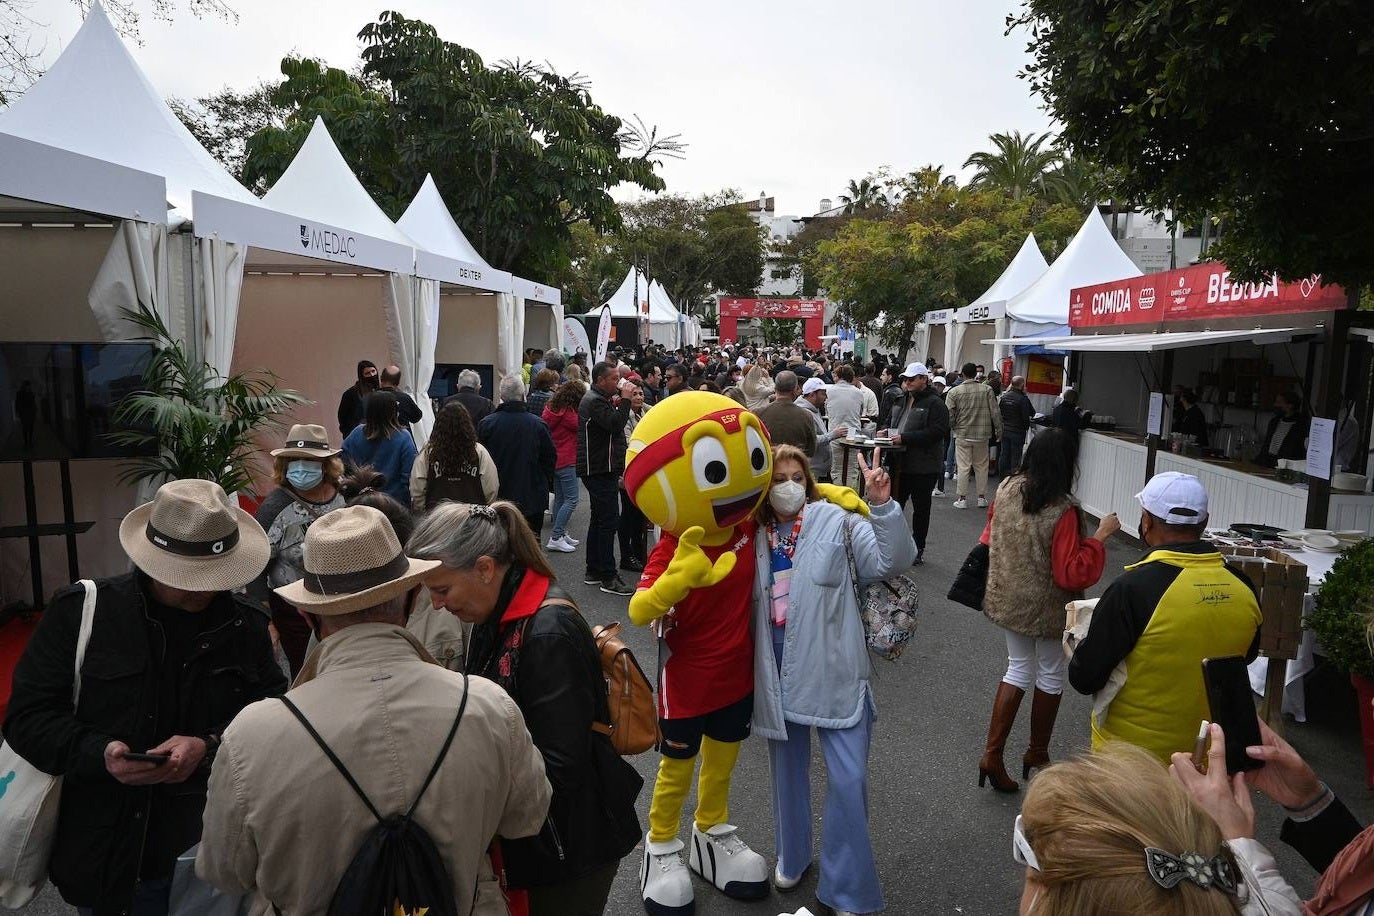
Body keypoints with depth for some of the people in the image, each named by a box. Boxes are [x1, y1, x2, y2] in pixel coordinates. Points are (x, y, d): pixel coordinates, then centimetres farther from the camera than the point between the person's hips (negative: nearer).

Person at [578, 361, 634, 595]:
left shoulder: (598, 399, 18)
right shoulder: (594, 402, -15)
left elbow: (613, 426, 22)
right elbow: (616, 424, -27)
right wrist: (625, 400, -20)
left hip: (600, 470, 11)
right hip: (600, 471, -11)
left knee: (600, 519, 15)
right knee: (609, 521, -11)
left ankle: (593, 571, 23)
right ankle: (608, 578, -9)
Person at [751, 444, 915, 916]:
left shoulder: (836, 520, -7)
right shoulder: (757, 537, 2)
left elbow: (892, 561, -18)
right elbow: (753, 606, 12)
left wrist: (882, 506, -31)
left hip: (833, 673, -3)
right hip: (779, 672, 4)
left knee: (849, 778, -3)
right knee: (788, 767, 19)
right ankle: (792, 856, 43)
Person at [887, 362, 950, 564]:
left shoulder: (935, 403, -10)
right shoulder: (902, 399, 13)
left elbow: (937, 432, -21)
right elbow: (894, 423, 27)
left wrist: (904, 438, -24)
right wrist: (886, 431, 4)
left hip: (923, 466, -7)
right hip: (900, 463, 7)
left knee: (921, 509, 6)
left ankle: (918, 549, 17)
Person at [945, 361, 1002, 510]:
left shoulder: (954, 392, -7)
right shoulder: (987, 390, -4)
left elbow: (949, 415, -8)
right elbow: (995, 413, -3)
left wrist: (953, 428, 11)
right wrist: (999, 430, 7)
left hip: (962, 435, -1)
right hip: (982, 436, 2)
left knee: (963, 467, 3)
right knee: (981, 467, 12)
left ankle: (962, 498, 5)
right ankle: (982, 498, 19)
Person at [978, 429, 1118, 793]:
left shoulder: (1006, 489, -8)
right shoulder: (1062, 510, -26)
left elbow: (991, 536, 8)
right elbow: (1072, 573, -23)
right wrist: (1100, 536, -18)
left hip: (1006, 600, 5)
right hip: (1047, 609, -5)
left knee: (1018, 670, 19)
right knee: (1050, 676, 18)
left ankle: (992, 755, 15)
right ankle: (1037, 754, 35)